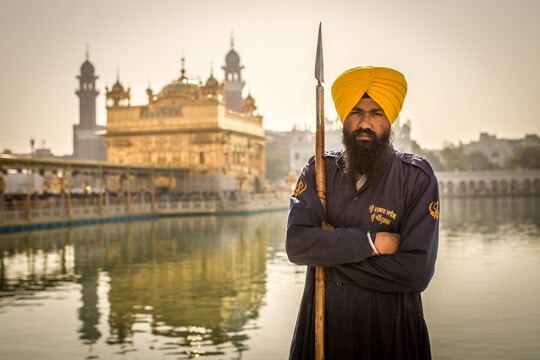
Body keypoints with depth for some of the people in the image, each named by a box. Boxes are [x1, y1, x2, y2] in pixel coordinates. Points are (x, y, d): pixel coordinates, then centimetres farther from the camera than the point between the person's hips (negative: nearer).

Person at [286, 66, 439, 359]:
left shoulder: (416, 177, -9)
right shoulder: (319, 171, -1)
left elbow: (416, 271, -19)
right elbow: (296, 244, -15)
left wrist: (332, 249, -15)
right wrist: (371, 243, -21)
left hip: (391, 329, -2)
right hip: (322, 324, 2)